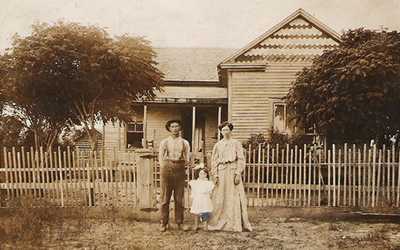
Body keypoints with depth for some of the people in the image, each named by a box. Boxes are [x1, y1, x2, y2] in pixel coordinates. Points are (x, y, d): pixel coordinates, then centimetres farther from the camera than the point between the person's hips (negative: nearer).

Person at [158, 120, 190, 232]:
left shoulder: (184, 142, 11)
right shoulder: (164, 142, 9)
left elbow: (187, 159, 10)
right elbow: (160, 157, 6)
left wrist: (186, 162, -8)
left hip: (180, 169, 1)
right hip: (167, 168, -1)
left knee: (179, 198, 4)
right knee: (165, 197, -1)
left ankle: (180, 223, 13)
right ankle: (163, 223, 7)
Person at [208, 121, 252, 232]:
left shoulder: (236, 143, 7)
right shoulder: (218, 145, 13)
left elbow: (241, 159, 1)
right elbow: (214, 161, 11)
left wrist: (238, 174, -9)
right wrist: (215, 175, 1)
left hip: (233, 170, -2)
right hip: (221, 171, 2)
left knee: (236, 197, -4)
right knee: (220, 198, 1)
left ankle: (237, 223, 1)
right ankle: (219, 223, 8)